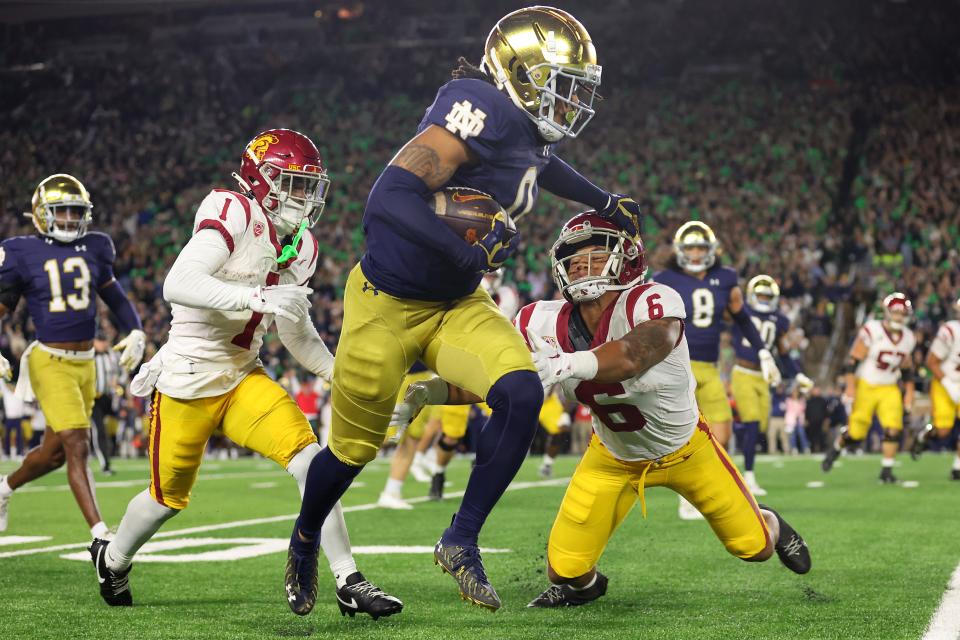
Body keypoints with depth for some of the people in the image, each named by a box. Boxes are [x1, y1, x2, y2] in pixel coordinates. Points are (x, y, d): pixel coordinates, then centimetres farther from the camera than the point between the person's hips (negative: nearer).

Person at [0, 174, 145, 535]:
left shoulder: (93, 249, 7)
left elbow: (115, 297, 18)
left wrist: (136, 333, 2)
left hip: (85, 363, 5)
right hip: (50, 363, -5)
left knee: (56, 451, 14)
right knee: (77, 447, -13)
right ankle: (100, 536, -11)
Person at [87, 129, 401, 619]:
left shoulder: (301, 247, 8)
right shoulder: (234, 213, -17)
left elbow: (297, 331, 16)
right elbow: (177, 285, -30)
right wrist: (259, 298, -37)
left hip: (243, 378, 6)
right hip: (187, 379, -6)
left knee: (309, 459, -14)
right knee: (169, 497, 10)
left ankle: (348, 583, -11)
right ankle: (113, 558, 41)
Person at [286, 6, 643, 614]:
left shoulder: (528, 131, 0)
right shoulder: (483, 110, -27)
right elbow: (392, 197, -35)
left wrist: (602, 201, 32)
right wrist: (469, 253, -37)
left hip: (458, 305, 7)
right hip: (387, 303, -7)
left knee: (522, 393, -18)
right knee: (354, 446, 9)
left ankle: (462, 541, -2)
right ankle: (306, 540, 40)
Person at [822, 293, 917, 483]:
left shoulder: (908, 338, 3)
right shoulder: (872, 331, -16)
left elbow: (907, 369, 15)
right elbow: (853, 360, -15)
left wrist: (909, 393, 11)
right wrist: (850, 387, -19)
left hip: (889, 389, 4)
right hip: (865, 387, -4)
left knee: (893, 429, -14)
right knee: (856, 433, 1)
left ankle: (886, 471, -1)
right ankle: (836, 448, 34)